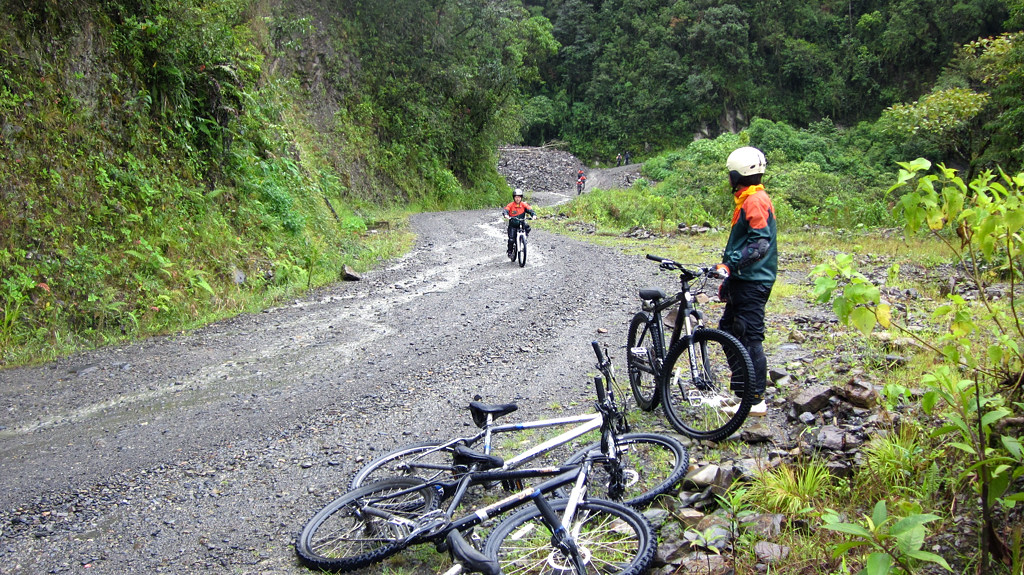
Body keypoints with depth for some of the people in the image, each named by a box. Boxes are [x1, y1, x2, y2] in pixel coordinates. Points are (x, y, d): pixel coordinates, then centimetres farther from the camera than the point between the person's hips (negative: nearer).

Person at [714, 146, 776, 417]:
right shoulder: (747, 199, 18)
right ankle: (742, 390, 23)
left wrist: (730, 265, -30)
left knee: (750, 338, -6)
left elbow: (760, 243, -25)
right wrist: (728, 278, 26)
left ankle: (756, 400, 1)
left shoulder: (755, 200, -15)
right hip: (744, 280, 11)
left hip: (753, 282, -11)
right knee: (728, 330, 15)